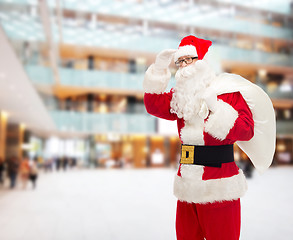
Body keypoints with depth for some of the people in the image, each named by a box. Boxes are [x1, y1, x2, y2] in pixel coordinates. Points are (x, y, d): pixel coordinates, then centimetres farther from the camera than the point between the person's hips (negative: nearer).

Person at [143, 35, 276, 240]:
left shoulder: (228, 92, -6)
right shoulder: (181, 96, 11)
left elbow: (246, 131, -14)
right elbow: (154, 105, 0)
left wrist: (216, 108, -20)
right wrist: (159, 69, -4)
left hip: (219, 189, -5)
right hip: (187, 186, 6)